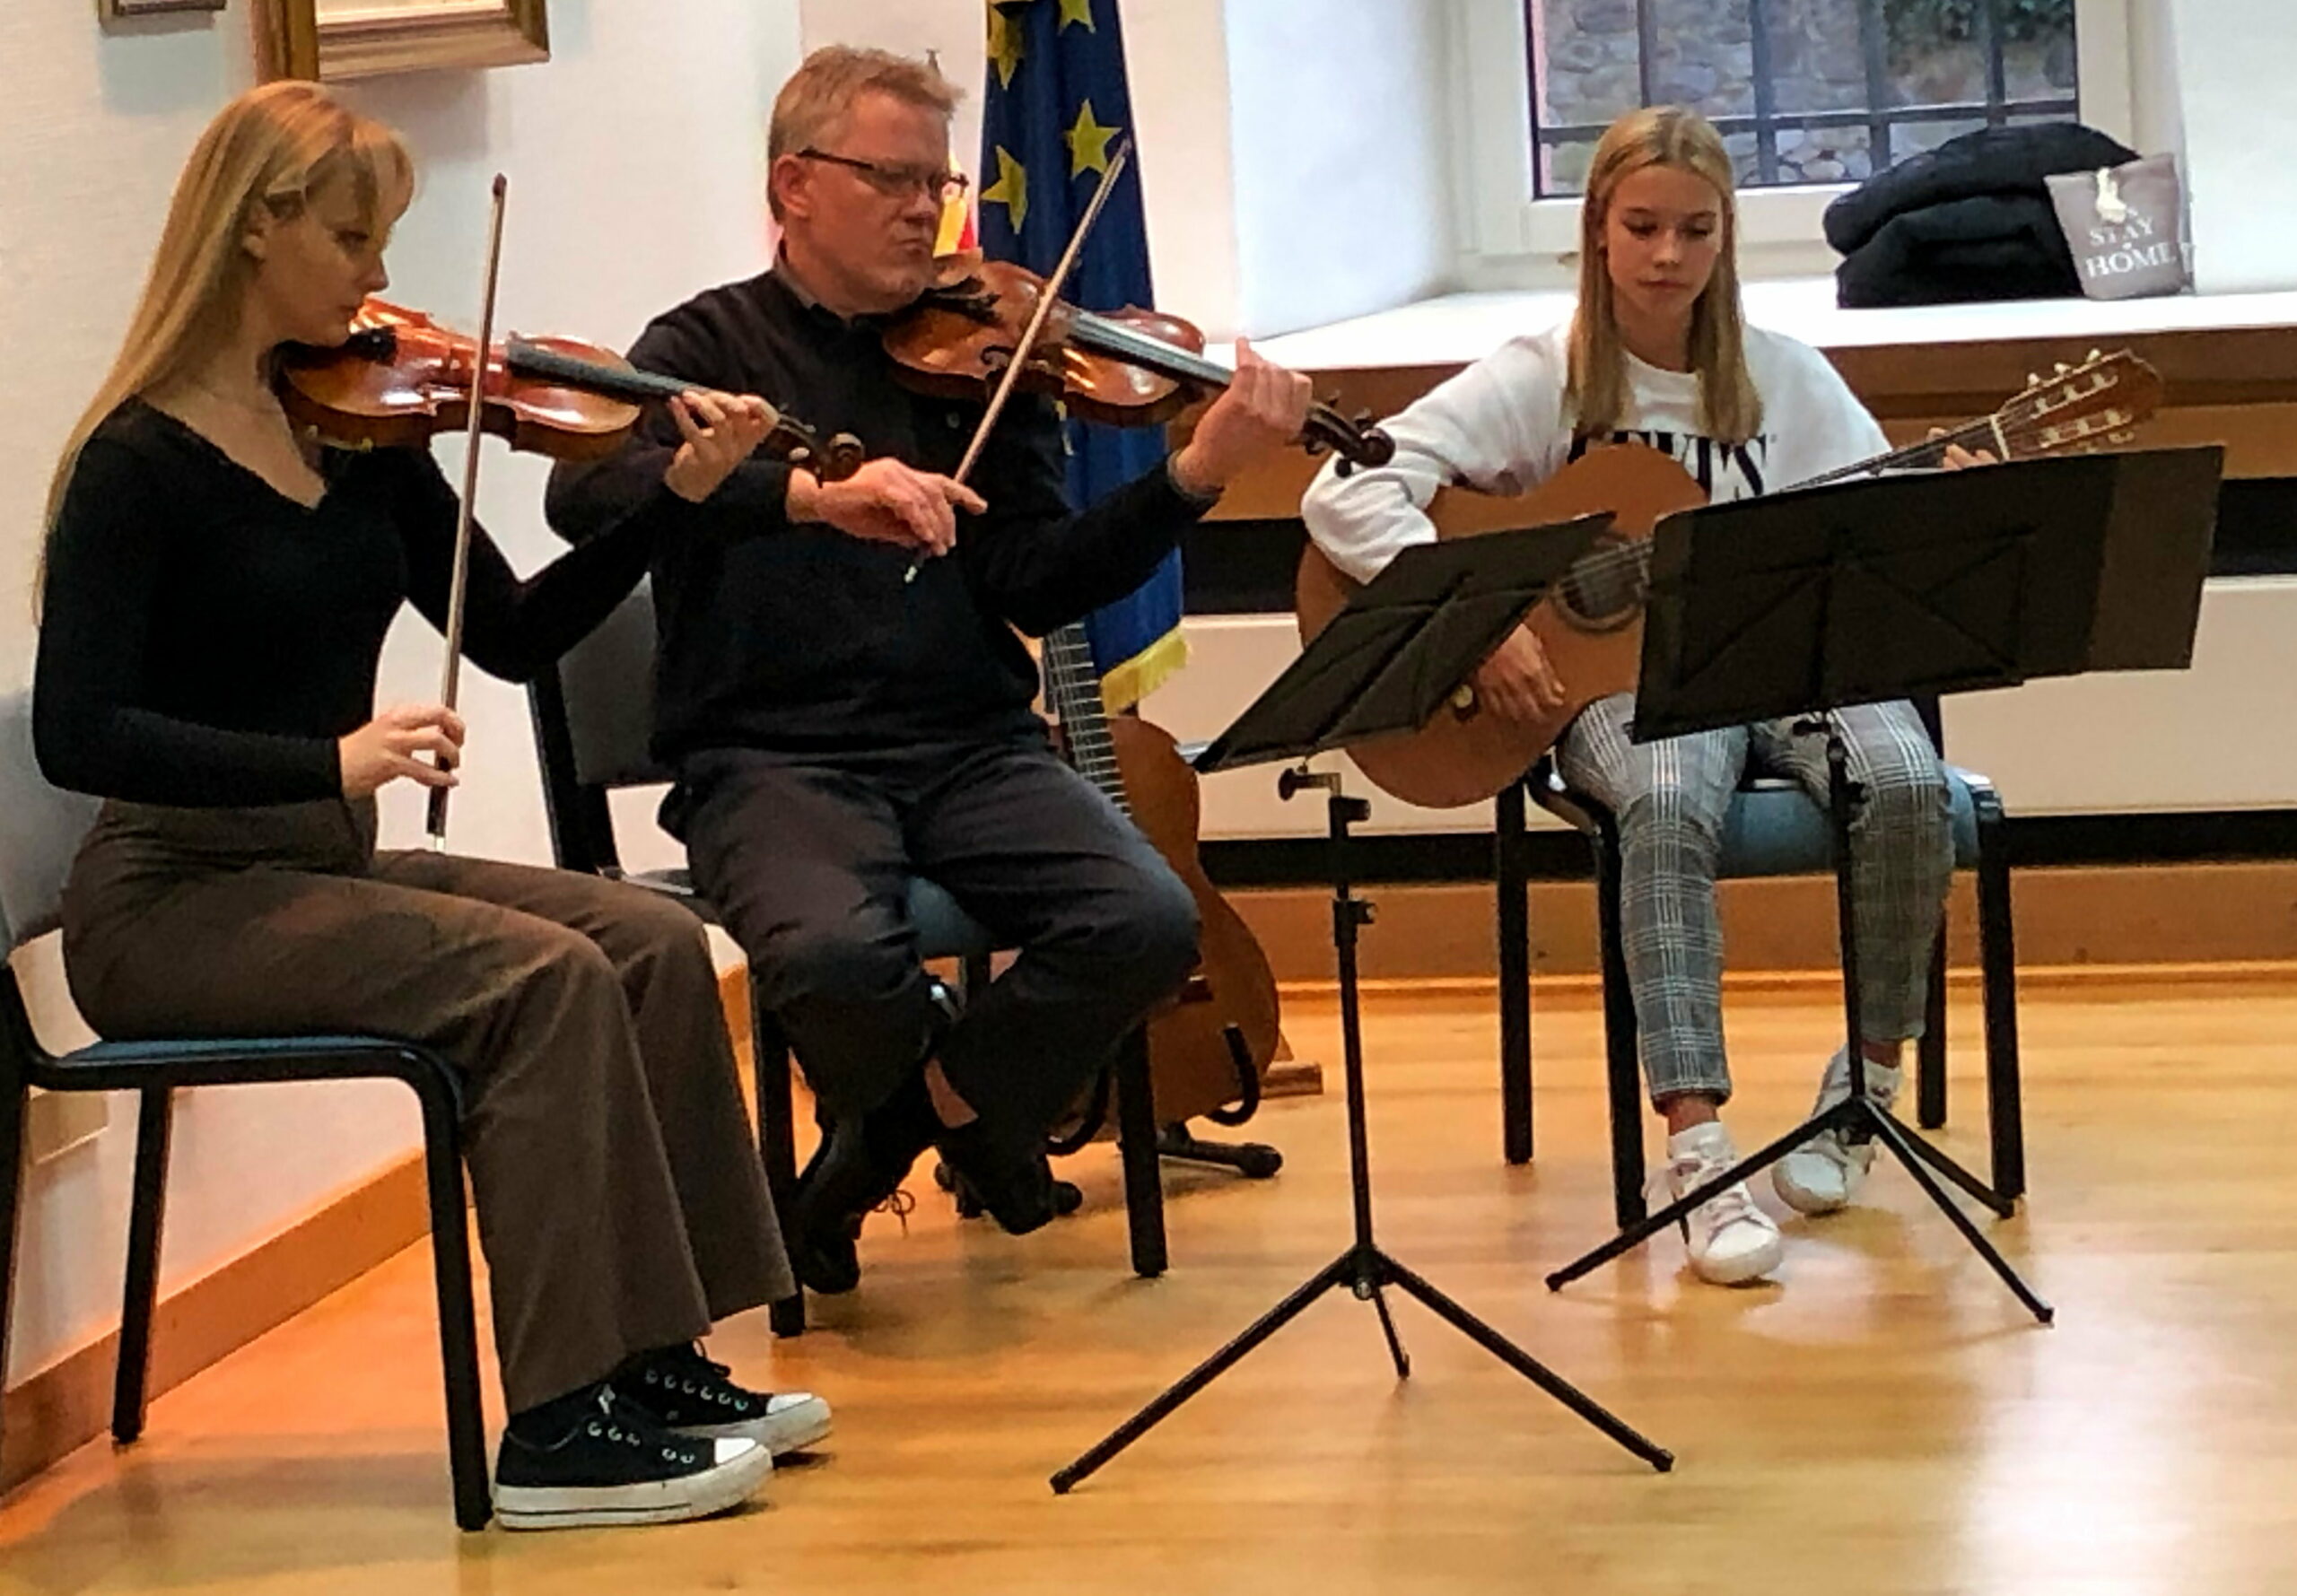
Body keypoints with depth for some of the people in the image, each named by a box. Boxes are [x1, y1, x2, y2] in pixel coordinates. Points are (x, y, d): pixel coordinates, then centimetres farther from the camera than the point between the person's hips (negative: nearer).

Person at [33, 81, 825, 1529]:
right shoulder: (141, 462, -13)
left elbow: (514, 637, 9)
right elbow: (79, 736, -22)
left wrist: (673, 494, -4)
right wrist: (330, 759, -32)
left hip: (325, 872, 7)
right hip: (175, 904, -7)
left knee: (653, 943, -11)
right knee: (541, 978, -25)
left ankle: (653, 1357, -6)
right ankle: (562, 1430, -20)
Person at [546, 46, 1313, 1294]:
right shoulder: (712, 347, 4)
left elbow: (1036, 584, 2)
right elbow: (585, 492, -17)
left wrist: (1195, 475, -13)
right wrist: (814, 493, -31)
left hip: (972, 747, 3)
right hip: (773, 757, -3)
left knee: (1147, 924, -23)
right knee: (833, 955, -34)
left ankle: (886, 1140, 3)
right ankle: (961, 1106, 5)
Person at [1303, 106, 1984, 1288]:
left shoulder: (1784, 380, 10)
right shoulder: (1540, 381, 1)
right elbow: (1344, 495, -10)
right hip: (1615, 676, -3)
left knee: (1904, 783, -29)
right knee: (1670, 808, -38)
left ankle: (1868, 1078, -7)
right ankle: (1698, 1146, -39)